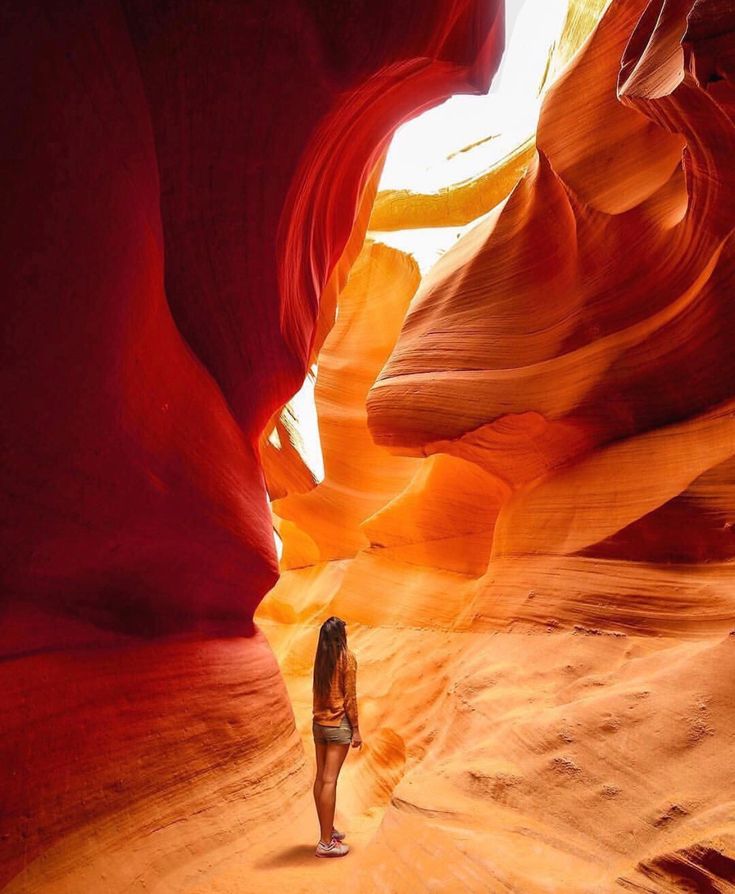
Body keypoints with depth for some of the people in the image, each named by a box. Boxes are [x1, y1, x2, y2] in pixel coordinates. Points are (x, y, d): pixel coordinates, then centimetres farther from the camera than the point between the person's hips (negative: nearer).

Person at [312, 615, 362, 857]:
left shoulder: (320, 658, 6)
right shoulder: (347, 658, -10)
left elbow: (317, 692, 8)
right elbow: (350, 697, -11)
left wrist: (321, 717, 15)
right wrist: (356, 729, -5)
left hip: (318, 723, 6)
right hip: (338, 724, -6)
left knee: (320, 778, 12)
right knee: (330, 780, -5)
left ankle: (327, 830, 25)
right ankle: (326, 843, -1)